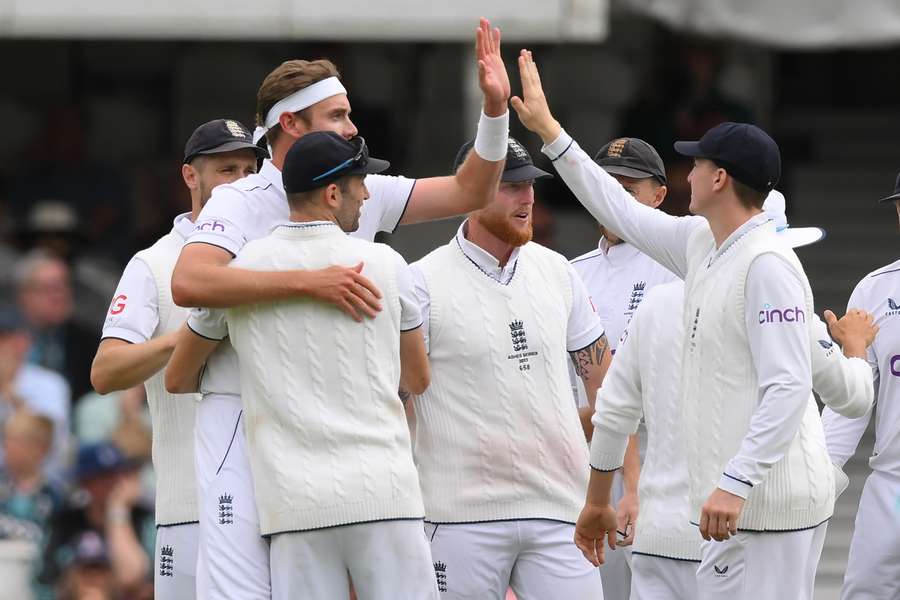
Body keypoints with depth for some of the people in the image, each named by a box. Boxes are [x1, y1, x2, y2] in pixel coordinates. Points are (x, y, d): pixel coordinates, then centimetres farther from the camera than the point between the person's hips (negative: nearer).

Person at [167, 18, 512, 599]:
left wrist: (495, 108, -1)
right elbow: (188, 282, -27)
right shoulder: (240, 202, -8)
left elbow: (469, 192, 15)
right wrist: (311, 283, -31)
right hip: (245, 421, -5)